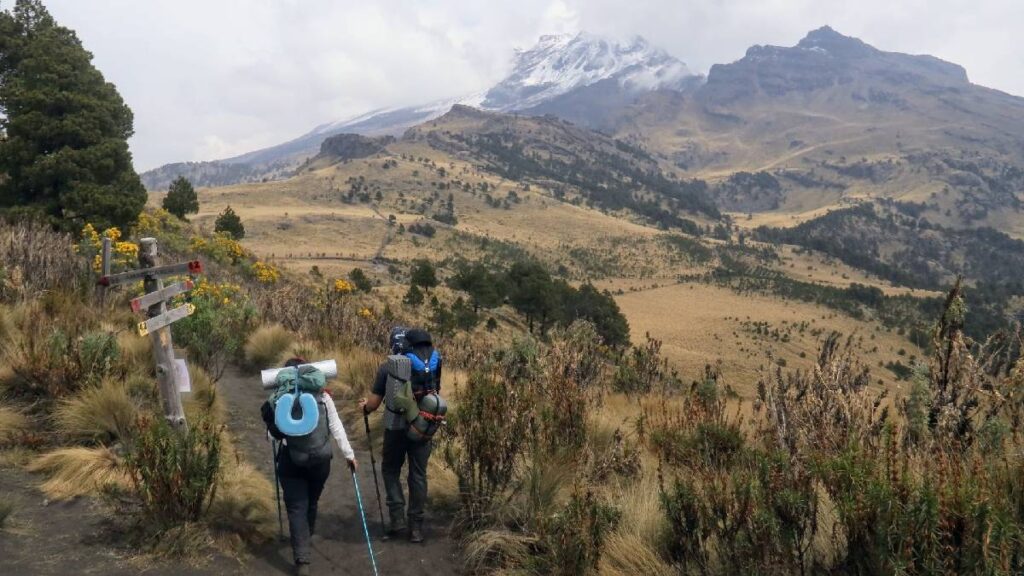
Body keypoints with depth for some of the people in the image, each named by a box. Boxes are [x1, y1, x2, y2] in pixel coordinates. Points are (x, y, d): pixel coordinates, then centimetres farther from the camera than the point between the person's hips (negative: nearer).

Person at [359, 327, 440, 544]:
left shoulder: (386, 368, -3)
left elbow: (374, 402, 2)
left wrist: (365, 406, 23)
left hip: (396, 427, -2)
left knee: (390, 470, 17)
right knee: (418, 475, 10)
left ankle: (397, 516, 7)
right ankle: (416, 527, 13)